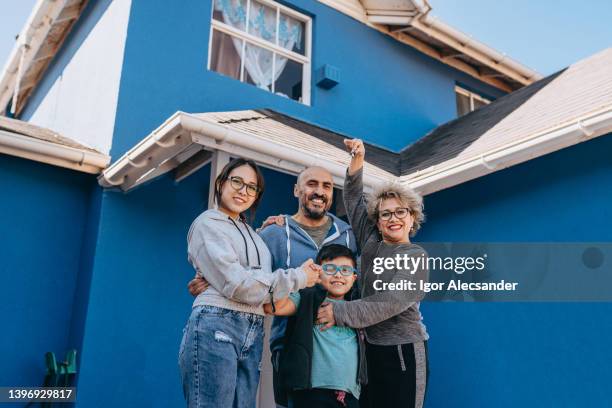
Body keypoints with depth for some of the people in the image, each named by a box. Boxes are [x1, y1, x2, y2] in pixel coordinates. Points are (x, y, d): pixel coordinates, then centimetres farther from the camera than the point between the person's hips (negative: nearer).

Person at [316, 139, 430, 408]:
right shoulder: (371, 244, 7)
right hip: (372, 348, 5)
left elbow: (389, 302, -21)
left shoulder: (417, 258, -8)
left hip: (403, 349, -5)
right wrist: (357, 160, 4)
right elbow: (354, 200, 15)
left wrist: (340, 313, -26)